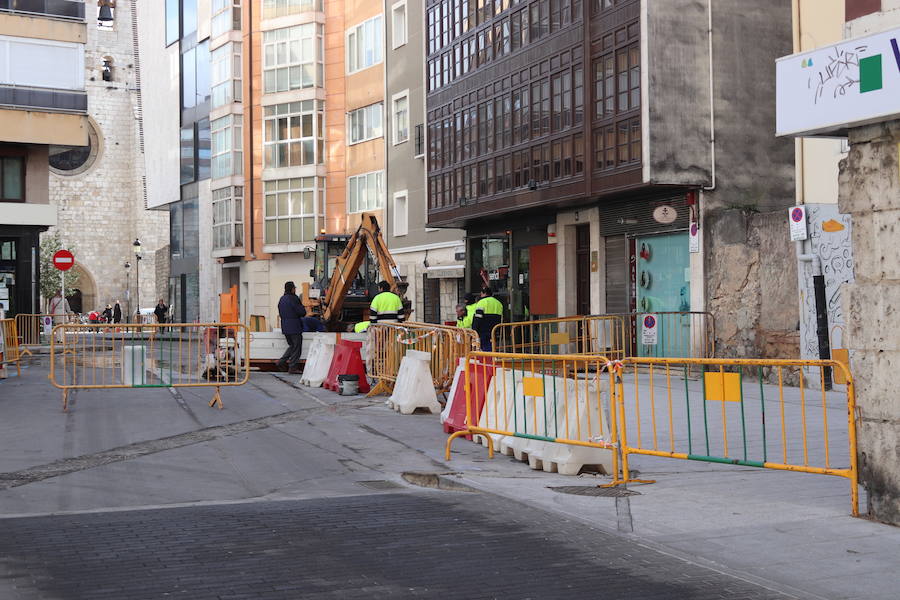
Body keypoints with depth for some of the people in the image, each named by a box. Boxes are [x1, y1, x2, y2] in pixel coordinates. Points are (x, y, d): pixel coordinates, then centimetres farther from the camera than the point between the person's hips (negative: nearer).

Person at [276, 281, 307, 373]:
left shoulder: (282, 299, 12)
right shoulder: (293, 299, -15)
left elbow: (280, 314, 19)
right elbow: (302, 312, -14)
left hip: (285, 327, 8)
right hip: (295, 327, -8)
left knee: (292, 346, 20)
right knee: (296, 347, 1)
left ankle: (282, 361, 10)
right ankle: (293, 367, 1)